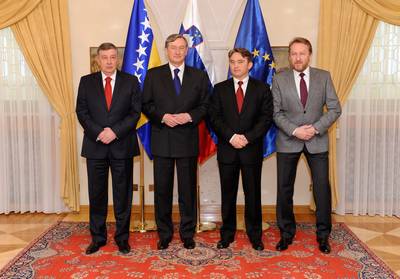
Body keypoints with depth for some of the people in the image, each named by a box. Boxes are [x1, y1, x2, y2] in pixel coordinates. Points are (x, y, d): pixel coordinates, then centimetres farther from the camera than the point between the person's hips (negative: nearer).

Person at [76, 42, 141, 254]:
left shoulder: (130, 81, 5)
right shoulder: (86, 82, 7)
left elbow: (135, 112, -1)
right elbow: (82, 112, 2)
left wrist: (115, 132, -13)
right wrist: (99, 133, -12)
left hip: (122, 146, -1)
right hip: (95, 146, 1)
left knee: (123, 194, 6)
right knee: (97, 194, 8)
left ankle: (122, 237, 18)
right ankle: (97, 237, 20)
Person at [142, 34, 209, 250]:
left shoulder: (199, 76, 7)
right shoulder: (153, 75, 6)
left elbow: (205, 105, 5)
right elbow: (146, 105, 3)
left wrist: (189, 116, -13)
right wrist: (163, 117, -13)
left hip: (187, 140, 0)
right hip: (162, 140, 0)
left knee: (188, 189, 7)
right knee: (162, 189, 6)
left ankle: (187, 234, 21)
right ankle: (164, 234, 21)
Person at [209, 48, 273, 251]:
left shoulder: (262, 89, 5)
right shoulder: (220, 89, 8)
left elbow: (266, 118, -2)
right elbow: (215, 118, 0)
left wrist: (248, 137, -14)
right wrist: (231, 137, -14)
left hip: (252, 149, -1)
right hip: (227, 149, 1)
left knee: (253, 193, 6)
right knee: (227, 194, 8)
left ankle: (255, 235, 19)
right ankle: (227, 234, 20)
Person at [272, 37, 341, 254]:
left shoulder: (324, 77, 1)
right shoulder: (279, 80, -1)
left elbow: (334, 108, -1)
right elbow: (276, 112, -3)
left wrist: (316, 128, -14)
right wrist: (295, 130, -16)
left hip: (317, 141, 0)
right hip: (288, 141, 0)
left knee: (322, 188, 3)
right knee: (284, 189, 6)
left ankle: (323, 235, 19)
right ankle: (287, 233, 23)